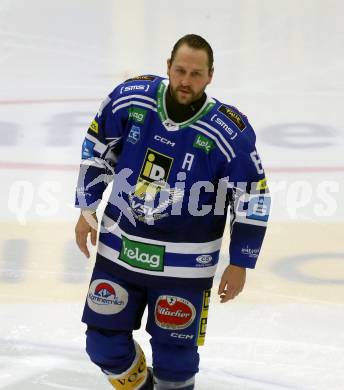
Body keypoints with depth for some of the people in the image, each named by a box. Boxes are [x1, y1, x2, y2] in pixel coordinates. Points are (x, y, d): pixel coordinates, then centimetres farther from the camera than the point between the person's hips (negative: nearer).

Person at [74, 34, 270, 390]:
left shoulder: (230, 132, -17)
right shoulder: (130, 98, -10)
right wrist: (87, 210, 8)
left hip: (184, 265, -3)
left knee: (175, 355, 2)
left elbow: (252, 197, -7)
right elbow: (96, 150, 7)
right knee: (104, 344, 11)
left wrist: (240, 263, -5)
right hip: (119, 250, 3)